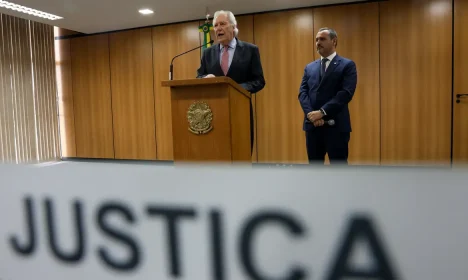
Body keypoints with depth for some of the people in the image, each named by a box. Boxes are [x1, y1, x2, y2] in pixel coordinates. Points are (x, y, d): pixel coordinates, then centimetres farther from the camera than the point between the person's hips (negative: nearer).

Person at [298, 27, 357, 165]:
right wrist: (311, 114, -12)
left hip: (336, 126, -4)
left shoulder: (347, 65, 2)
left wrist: (322, 112, -18)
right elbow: (302, 93, 6)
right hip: (312, 125, 5)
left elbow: (346, 93, -11)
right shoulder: (309, 67, 16)